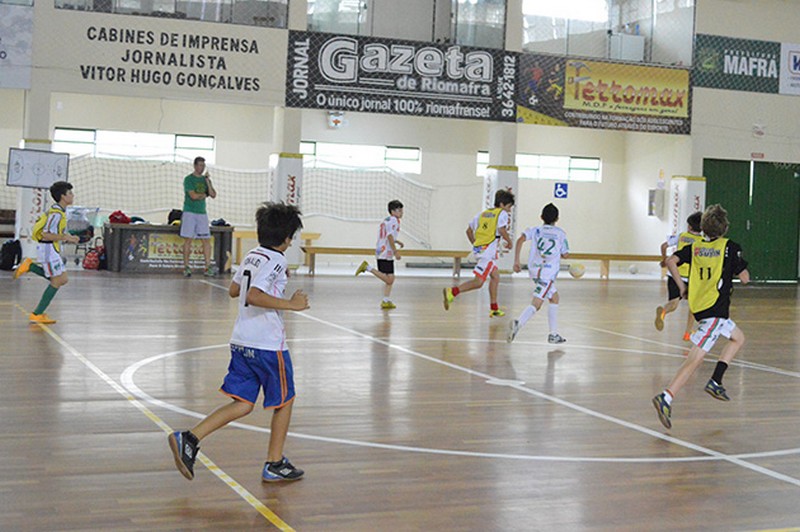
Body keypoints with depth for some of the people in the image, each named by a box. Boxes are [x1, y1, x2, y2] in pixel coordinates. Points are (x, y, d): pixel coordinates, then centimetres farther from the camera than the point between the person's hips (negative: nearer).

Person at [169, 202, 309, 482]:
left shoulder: (251, 256, 12)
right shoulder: (275, 260, -14)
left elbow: (234, 290, 25)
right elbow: (254, 296, -27)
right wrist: (292, 304, -22)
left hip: (241, 341, 8)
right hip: (267, 344, -8)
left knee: (243, 404, 9)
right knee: (284, 401, 10)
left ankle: (189, 439, -6)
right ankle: (274, 465, 17)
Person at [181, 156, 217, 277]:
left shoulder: (205, 179, 14)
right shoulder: (189, 179, -2)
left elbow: (213, 195, 2)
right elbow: (193, 196, -13)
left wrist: (207, 181, -3)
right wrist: (204, 195, 3)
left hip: (202, 213, 5)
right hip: (190, 212, -5)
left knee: (207, 240, -1)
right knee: (188, 239, -4)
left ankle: (208, 267, 1)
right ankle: (186, 267, 0)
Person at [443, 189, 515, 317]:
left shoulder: (483, 214, 21)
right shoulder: (502, 213, 1)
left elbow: (469, 230, 22)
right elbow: (501, 230, -16)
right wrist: (509, 241, 0)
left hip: (478, 248, 9)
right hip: (489, 250, -9)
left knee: (495, 276, 22)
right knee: (478, 281, -13)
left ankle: (494, 309, 25)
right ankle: (452, 292, -26)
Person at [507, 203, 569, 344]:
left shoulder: (535, 230, 10)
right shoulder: (561, 233, 6)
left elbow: (521, 239, -7)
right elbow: (565, 254, 8)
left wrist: (516, 261, -6)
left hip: (534, 269, 5)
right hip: (549, 272, -5)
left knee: (554, 297, 23)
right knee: (536, 303, -13)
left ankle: (554, 334, 23)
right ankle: (518, 323, -40)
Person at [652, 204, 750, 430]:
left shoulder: (695, 247, 9)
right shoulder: (730, 247, -4)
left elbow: (671, 261, -3)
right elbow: (745, 278, -1)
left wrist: (681, 285, 7)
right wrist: (741, 266, 20)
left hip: (698, 306, 7)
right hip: (716, 308, -7)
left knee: (737, 337, 28)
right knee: (695, 358, -12)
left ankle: (715, 382, 17)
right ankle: (666, 398, -24)